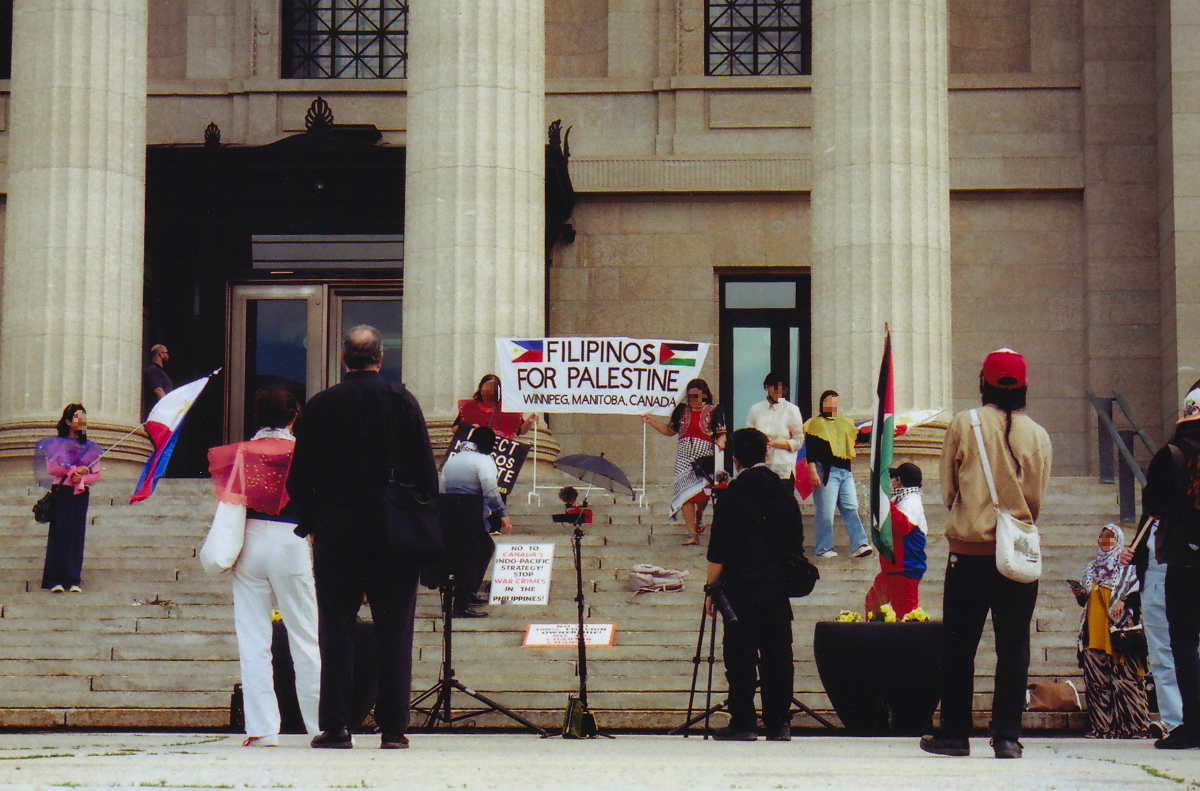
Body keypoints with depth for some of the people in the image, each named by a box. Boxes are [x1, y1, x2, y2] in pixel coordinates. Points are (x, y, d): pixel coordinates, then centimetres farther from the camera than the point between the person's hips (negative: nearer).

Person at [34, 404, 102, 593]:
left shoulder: (90, 447, 14)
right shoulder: (56, 443, 7)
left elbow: (96, 474, 8)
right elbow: (51, 468, -3)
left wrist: (81, 479, -12)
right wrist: (73, 470, -12)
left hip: (80, 495, 2)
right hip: (61, 494, -2)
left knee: (77, 535, -3)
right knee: (59, 534, -8)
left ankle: (74, 581, -2)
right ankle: (55, 580, -9)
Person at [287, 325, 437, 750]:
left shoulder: (320, 406, 1)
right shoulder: (403, 402, -1)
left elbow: (298, 478, 2)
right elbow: (427, 472, -2)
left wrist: (311, 521, 14)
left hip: (335, 531, 0)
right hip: (393, 533, 0)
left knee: (336, 629, 4)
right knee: (394, 632, 4)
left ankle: (336, 726, 2)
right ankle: (393, 727, 2)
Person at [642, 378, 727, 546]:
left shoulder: (714, 411, 3)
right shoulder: (682, 410, 13)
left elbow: (722, 434, 0)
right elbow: (669, 430, 22)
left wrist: (721, 441, -23)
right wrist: (652, 421, 12)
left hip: (705, 456, -3)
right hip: (684, 457, 3)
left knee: (702, 492, -13)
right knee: (685, 493, -5)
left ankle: (699, 514, 25)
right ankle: (692, 534, 1)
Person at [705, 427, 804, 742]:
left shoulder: (732, 495, -8)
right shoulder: (784, 492, 7)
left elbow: (718, 551, -8)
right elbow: (796, 543, 12)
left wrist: (711, 588, -1)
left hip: (741, 587, -4)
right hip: (778, 586, 4)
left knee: (741, 656, 0)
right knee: (777, 653, 7)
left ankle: (742, 722, -1)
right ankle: (779, 722, 8)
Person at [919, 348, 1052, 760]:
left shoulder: (963, 424, -2)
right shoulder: (1038, 435, 2)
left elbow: (948, 490, 4)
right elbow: (1036, 500, 6)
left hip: (969, 551, -1)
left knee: (959, 647, 7)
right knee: (1013, 648, 5)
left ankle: (955, 734, 10)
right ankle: (1007, 736, 3)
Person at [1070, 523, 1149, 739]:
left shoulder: (1127, 566, 8)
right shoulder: (1091, 567, 24)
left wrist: (1124, 601, -18)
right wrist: (1079, 594, 6)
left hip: (1119, 627, -5)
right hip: (1094, 630, 5)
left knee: (1124, 675, -12)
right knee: (1096, 678, -2)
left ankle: (1134, 726, -10)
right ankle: (1102, 726, -1)